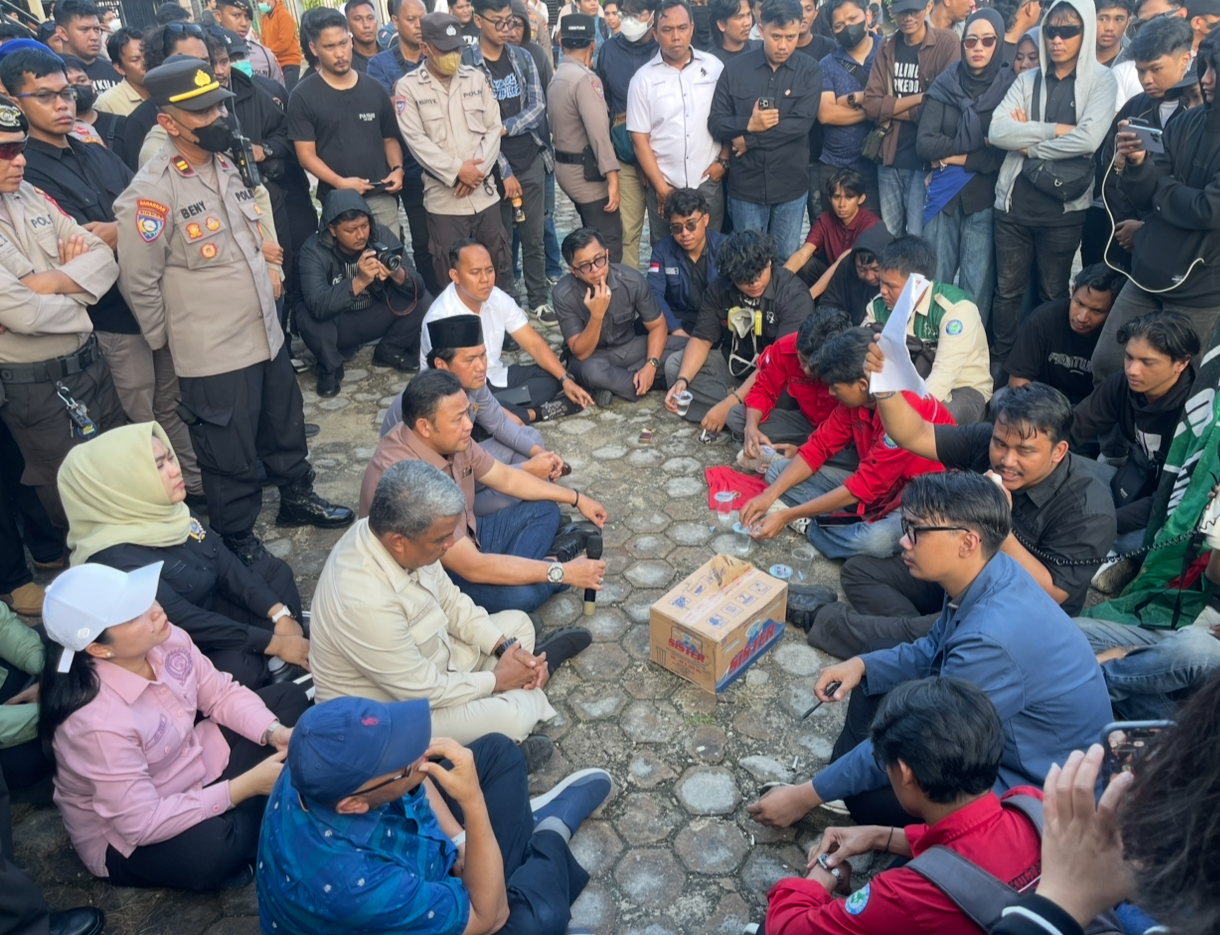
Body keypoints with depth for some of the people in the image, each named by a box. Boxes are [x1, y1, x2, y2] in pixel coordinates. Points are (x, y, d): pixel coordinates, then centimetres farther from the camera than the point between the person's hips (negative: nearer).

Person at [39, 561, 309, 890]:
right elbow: (143, 824, -32)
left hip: (191, 763, 8)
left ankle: (242, 820, -7)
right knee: (212, 851, -39)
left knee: (289, 697, 3)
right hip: (127, 838, -7)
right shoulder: (98, 721, -36)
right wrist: (246, 785, -30)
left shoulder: (166, 640, -17)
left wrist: (275, 732, -19)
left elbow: (221, 693, -1)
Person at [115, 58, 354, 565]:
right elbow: (139, 283, -14)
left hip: (267, 333, 7)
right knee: (231, 456, 8)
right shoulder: (151, 193, -19)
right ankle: (238, 540, 28)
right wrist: (173, 338, -4)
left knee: (285, 427, 23)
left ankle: (297, 497, 45)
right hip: (213, 353, -7)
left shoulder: (227, 166, 5)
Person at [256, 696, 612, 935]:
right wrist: (474, 801, -43)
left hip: (397, 852, 6)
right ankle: (550, 830, 6)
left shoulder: (326, 769, -28)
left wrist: (459, 840, -12)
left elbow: (417, 782, -3)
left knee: (497, 751, 4)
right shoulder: (356, 885, -47)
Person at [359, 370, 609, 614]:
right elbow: (472, 567, -35)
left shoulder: (450, 439, -11)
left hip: (464, 539, 9)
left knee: (545, 510, 9)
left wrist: (576, 499, 7)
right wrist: (560, 572, -30)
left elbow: (506, 478, 7)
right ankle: (553, 560, 1)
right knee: (520, 594, -29)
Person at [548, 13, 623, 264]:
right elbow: (598, 131, -24)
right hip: (586, 172, -10)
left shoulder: (556, 78, 12)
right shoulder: (585, 78, -17)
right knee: (609, 244, -8)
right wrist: (612, 177, -26)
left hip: (565, 166, 10)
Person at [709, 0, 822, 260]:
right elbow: (716, 123, -1)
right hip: (746, 186, 0)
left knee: (787, 260, 10)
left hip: (791, 185, 0)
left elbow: (802, 122, -14)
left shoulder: (810, 70, -2)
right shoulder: (735, 69, 0)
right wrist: (748, 124, -19)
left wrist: (748, 139, -14)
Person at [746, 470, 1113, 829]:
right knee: (874, 683, 7)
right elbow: (934, 650, 10)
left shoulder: (991, 638, -36)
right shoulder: (989, 574, -9)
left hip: (1034, 784, -9)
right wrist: (863, 664, -8)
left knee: (869, 799, -17)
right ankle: (841, 778, 11)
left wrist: (808, 796, -18)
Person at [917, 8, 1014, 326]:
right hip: (943, 194, 2)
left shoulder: (1010, 86, 1)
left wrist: (958, 158, -8)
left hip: (984, 197, -1)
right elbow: (924, 143, -5)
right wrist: (979, 145, -8)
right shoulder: (944, 84, 5)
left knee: (976, 288, 3)